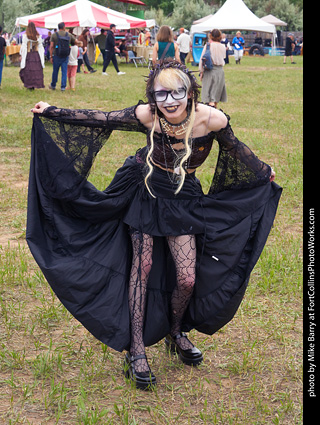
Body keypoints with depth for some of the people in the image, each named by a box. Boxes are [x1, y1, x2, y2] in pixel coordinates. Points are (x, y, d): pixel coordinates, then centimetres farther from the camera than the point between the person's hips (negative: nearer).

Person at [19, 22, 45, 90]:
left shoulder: (25, 36, -6)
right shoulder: (38, 36, 2)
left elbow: (23, 46, -7)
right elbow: (40, 47, 5)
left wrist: (21, 55, -1)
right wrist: (41, 56, 13)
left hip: (28, 54, -3)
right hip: (37, 55, 3)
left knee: (28, 70, 2)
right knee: (36, 69, 7)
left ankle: (30, 85, -1)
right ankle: (36, 84, 6)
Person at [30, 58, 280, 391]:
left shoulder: (212, 120, -24)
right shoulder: (147, 115, -24)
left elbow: (235, 149, -3)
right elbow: (100, 119, -9)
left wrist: (264, 172, 13)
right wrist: (51, 112, -6)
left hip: (183, 199, 1)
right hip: (145, 191, 0)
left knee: (188, 279, -3)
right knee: (143, 266, 1)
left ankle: (175, 333, 28)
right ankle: (136, 351, 12)